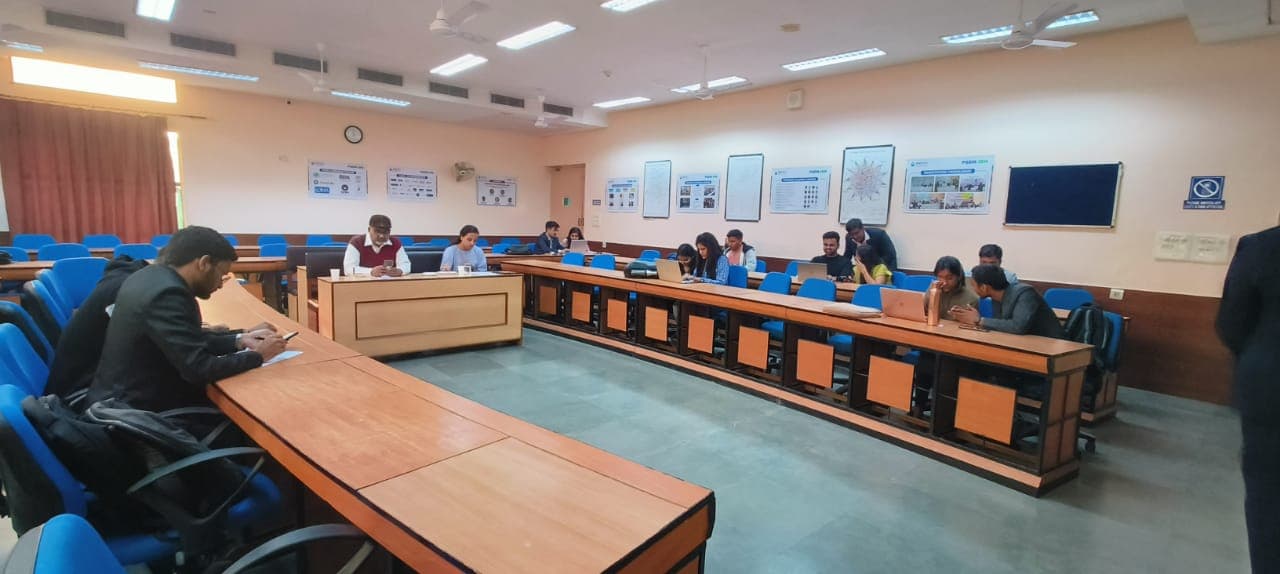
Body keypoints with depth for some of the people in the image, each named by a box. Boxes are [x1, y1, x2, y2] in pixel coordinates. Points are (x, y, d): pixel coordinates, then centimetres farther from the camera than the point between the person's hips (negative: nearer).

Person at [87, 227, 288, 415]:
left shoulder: (154, 277, 3)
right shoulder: (167, 293, -25)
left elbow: (189, 340, 13)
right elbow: (199, 369, -26)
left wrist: (238, 341, 4)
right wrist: (257, 355, -15)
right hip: (135, 410, -9)